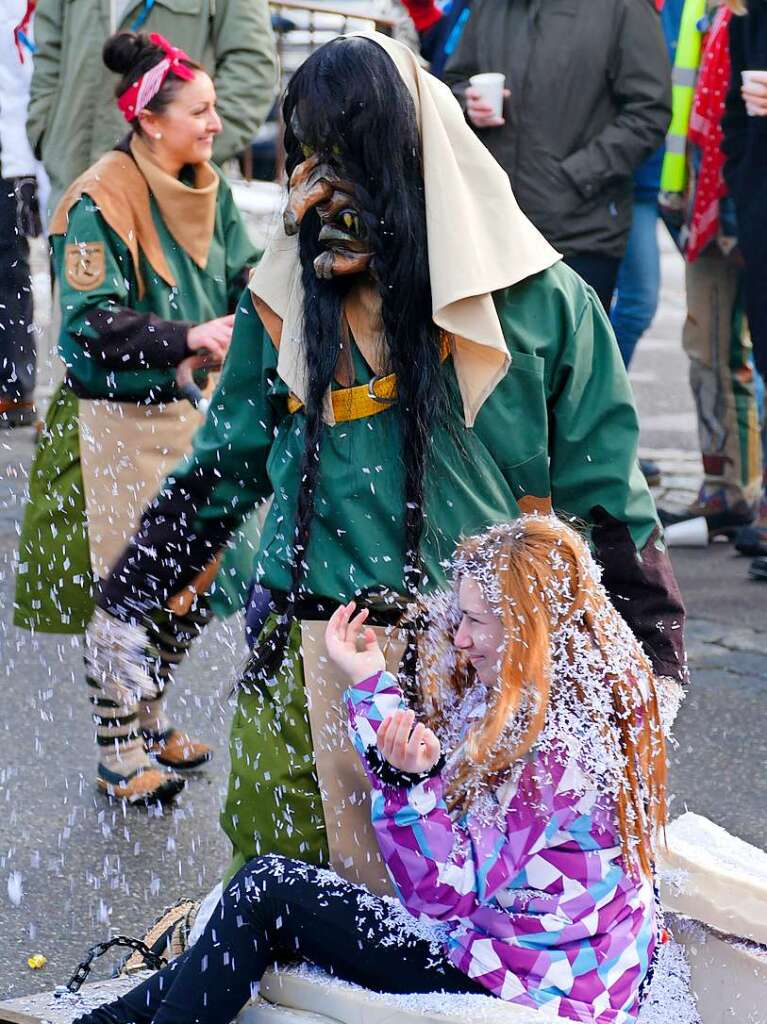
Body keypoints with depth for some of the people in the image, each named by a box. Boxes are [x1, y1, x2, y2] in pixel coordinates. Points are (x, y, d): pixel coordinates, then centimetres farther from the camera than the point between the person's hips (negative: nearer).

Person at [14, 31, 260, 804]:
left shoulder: (206, 189, 4)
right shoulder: (100, 202, -19)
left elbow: (242, 279, 8)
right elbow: (94, 323, -22)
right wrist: (191, 337, -29)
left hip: (183, 411, 7)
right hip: (114, 419, -7)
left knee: (189, 580, 14)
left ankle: (150, 722, 33)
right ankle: (118, 756, 16)